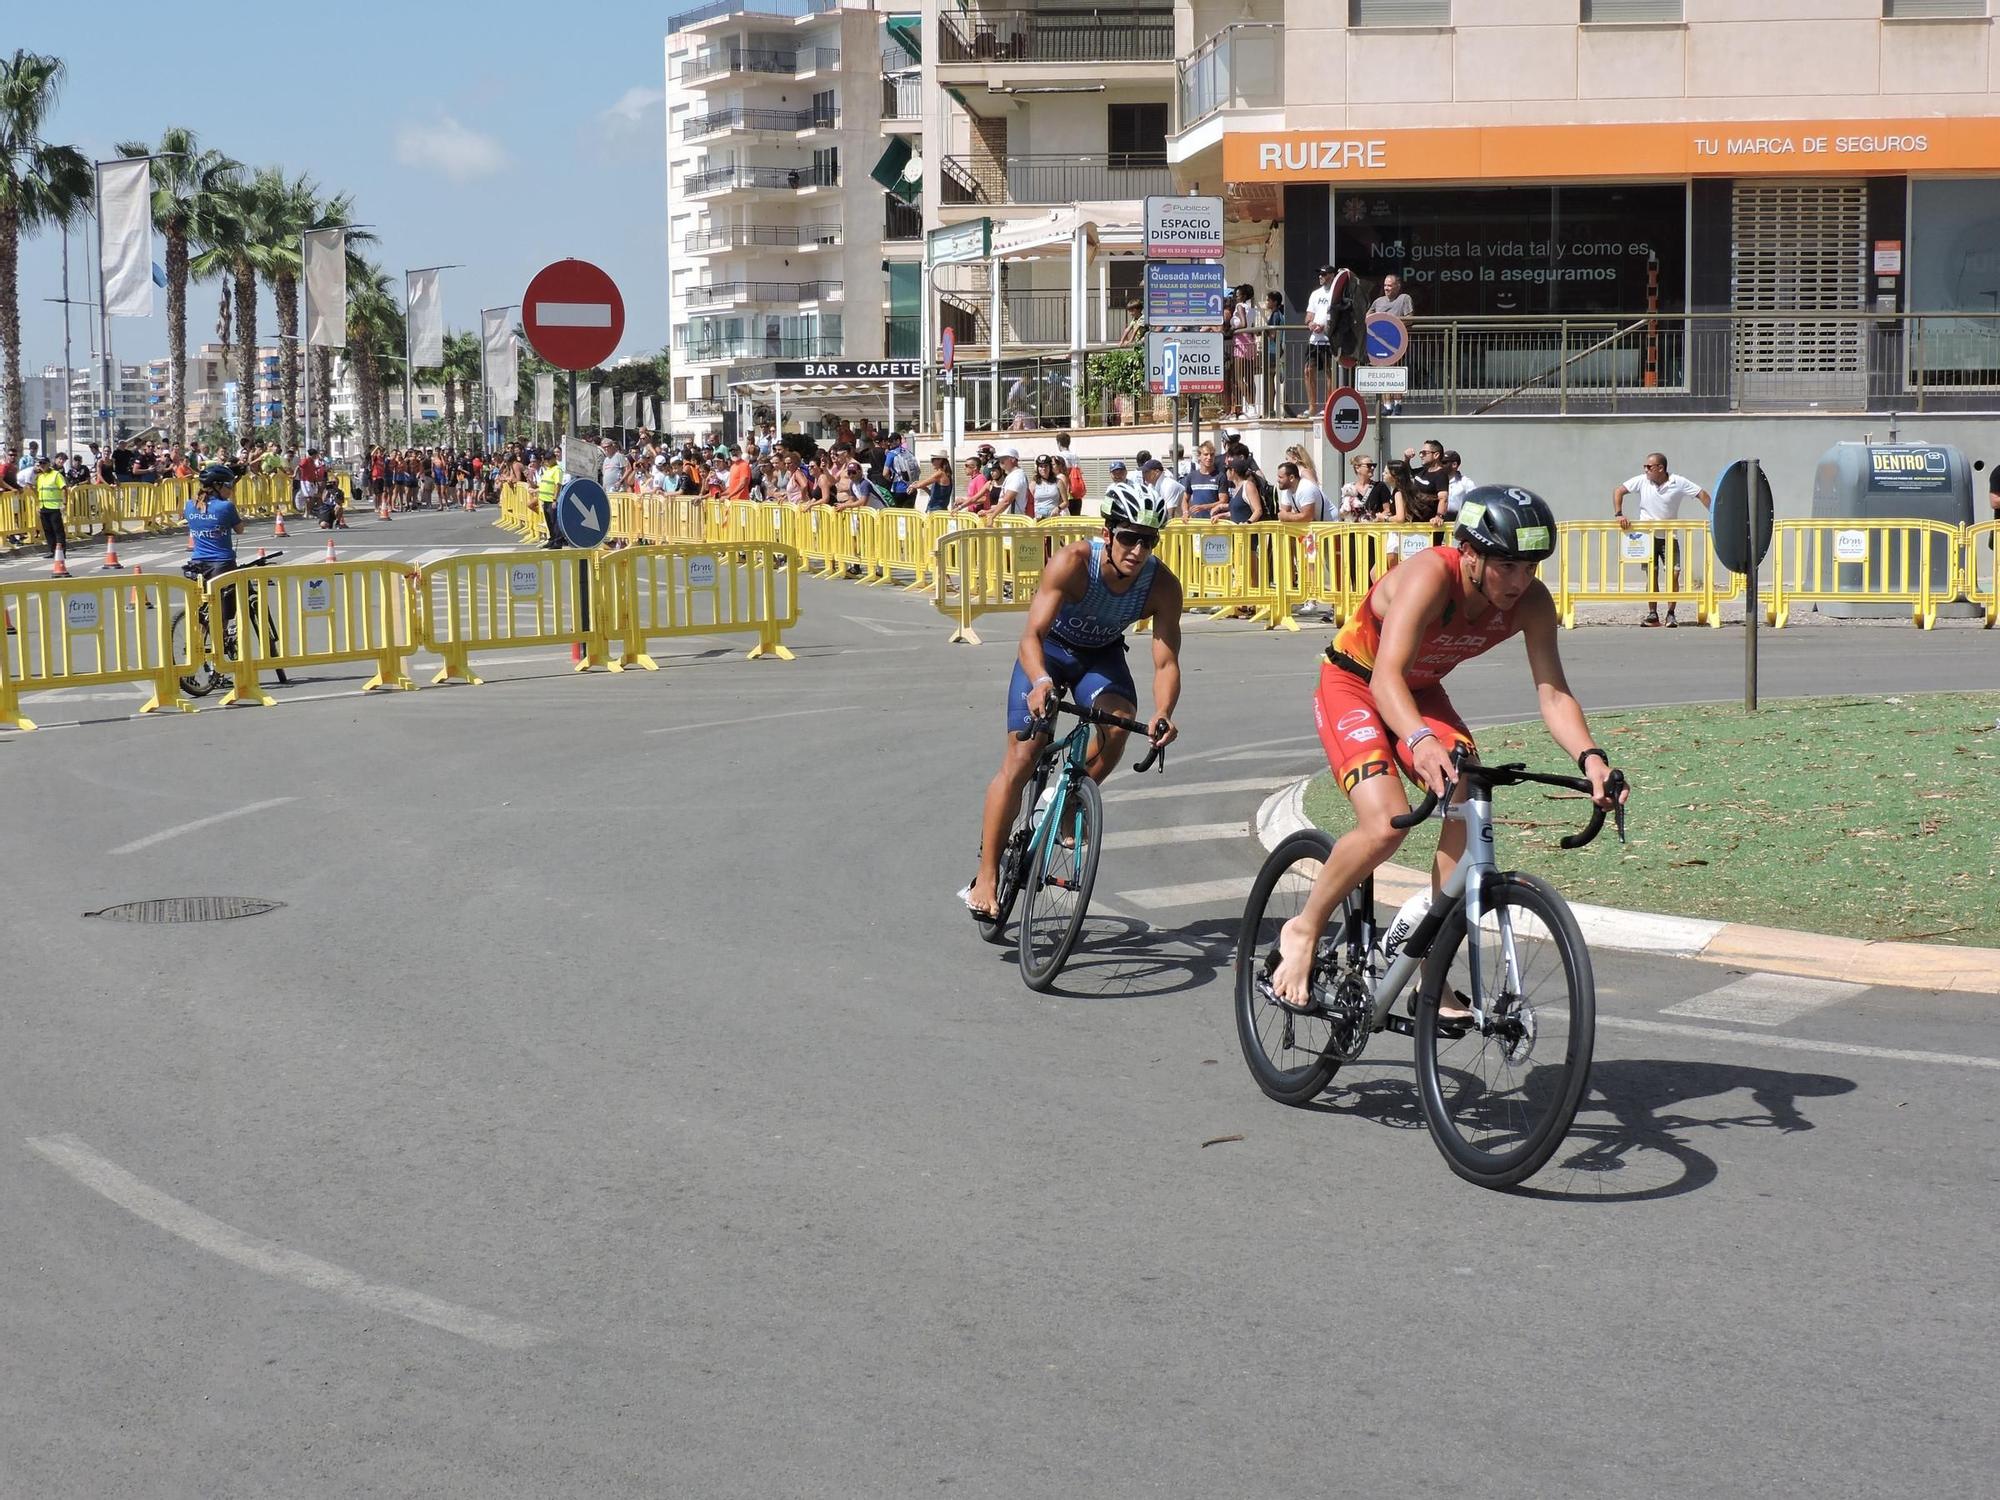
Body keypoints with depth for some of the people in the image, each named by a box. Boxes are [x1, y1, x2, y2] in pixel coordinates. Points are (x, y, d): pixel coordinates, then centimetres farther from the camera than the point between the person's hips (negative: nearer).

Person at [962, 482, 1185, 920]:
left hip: (1102, 656, 2)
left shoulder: (1163, 586, -26)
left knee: (1119, 723, -29)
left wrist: (1163, 713, -49)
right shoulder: (1072, 562, -34)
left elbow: (1166, 662, -28)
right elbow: (1032, 633, -38)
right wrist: (1041, 681, -59)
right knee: (1022, 758, -11)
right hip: (1050, 649, -2)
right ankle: (986, 876, -4)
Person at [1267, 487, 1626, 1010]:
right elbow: (1387, 676, -46)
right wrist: (1421, 741, -64)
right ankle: (1303, 931, -1)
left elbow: (1553, 693, -23)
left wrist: (1590, 757, -42)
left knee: (1468, 815, -16)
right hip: (1352, 686, -6)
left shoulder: (1532, 602, -18)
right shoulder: (1429, 576, -35)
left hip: (1422, 692, 6)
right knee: (1385, 825, -26)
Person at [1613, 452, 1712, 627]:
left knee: (1674, 573, -9)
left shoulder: (1678, 483, -8)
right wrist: (1618, 514, -17)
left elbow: (1702, 495, -5)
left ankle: (1670, 614, 1)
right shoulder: (1641, 481, -6)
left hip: (1669, 536, -1)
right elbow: (1618, 491, -5)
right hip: (1647, 535, 1)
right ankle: (1652, 614, 10)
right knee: (1652, 575, 1)